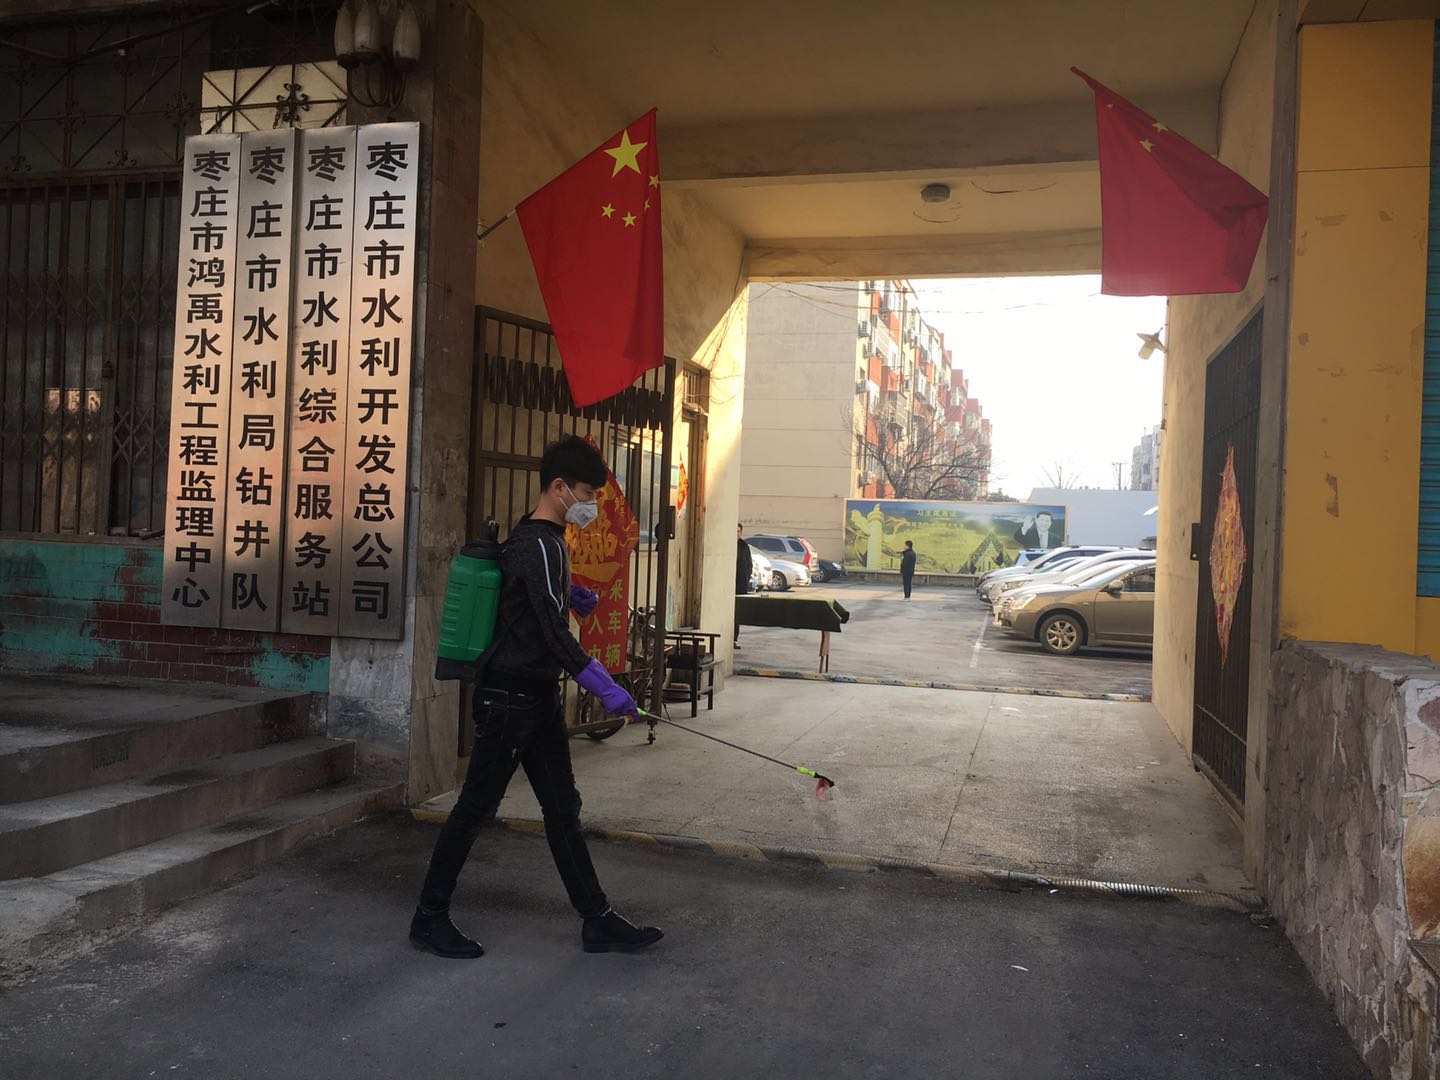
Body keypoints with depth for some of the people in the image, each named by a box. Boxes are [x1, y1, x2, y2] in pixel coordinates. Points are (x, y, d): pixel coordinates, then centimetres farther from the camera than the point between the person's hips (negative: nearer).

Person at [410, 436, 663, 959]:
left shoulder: (540, 539, 13)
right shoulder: (540, 545, -18)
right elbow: (554, 633, -25)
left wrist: (573, 598, 12)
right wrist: (603, 686, -27)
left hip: (538, 696, 10)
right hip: (510, 696, -10)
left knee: (563, 808, 11)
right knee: (476, 806, 1)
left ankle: (598, 920, 17)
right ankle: (430, 916, 16)